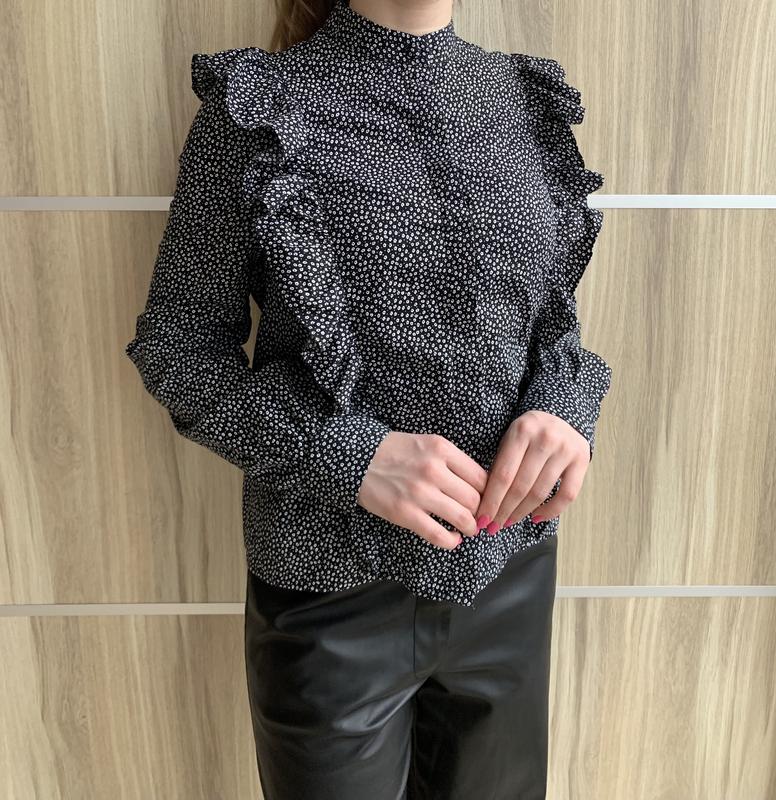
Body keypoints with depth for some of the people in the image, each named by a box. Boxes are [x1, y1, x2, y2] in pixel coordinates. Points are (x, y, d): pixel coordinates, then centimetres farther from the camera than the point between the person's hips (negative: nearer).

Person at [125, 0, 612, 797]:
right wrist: (349, 454, -20)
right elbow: (175, 343, -6)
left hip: (512, 570, 5)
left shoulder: (527, 99, 4)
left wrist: (565, 405, -11)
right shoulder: (259, 105, -8)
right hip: (337, 589, -4)